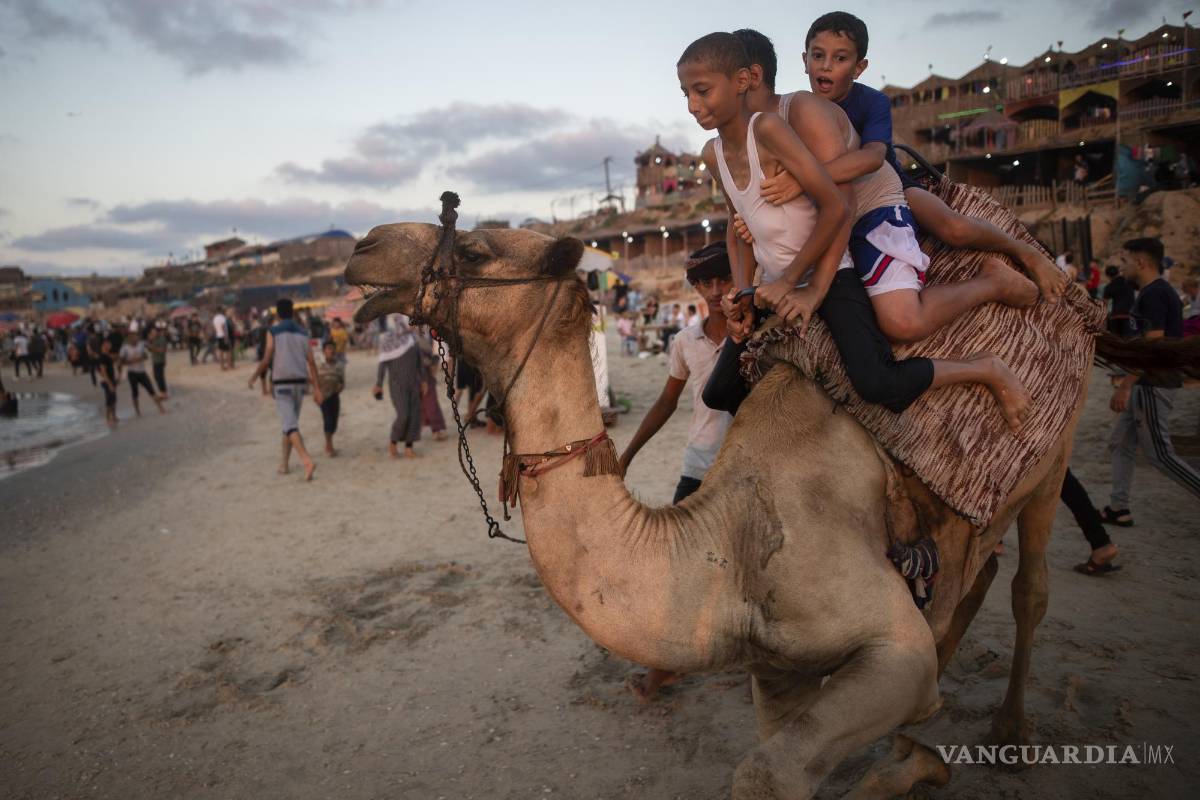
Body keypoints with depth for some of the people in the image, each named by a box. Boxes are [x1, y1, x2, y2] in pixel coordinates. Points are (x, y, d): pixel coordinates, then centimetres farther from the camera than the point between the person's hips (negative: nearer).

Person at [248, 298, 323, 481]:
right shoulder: (303, 333, 7)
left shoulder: (273, 332, -5)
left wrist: (253, 377, 10)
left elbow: (266, 361, -8)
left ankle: (307, 460, -31)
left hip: (282, 385, -5)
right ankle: (284, 463, 26)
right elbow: (311, 362, 1)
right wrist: (317, 389, -1)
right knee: (291, 423, 19)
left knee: (290, 426, -11)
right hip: (299, 384, 5)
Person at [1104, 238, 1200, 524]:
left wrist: (1124, 386, -23)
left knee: (1159, 454, -3)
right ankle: (1118, 509, 18)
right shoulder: (1159, 292, 14)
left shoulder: (1153, 294, -18)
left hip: (1152, 385, -10)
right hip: (1146, 385, 10)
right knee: (1120, 444, 13)